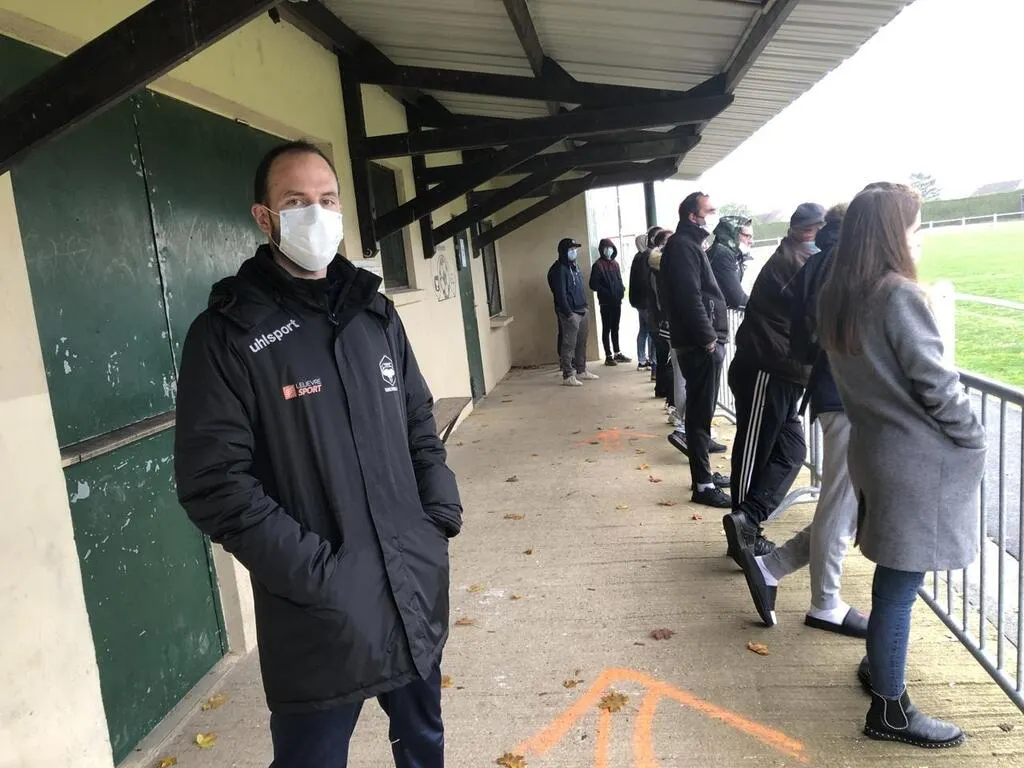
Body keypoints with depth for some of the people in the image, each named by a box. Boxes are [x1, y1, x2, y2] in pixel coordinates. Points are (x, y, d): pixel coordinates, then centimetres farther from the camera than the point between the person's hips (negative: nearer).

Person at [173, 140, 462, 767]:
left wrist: (443, 513, 1)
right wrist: (313, 570, -19)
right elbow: (214, 483, -14)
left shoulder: (374, 311, 8)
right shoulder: (227, 334, -10)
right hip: (318, 611, -5)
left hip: (417, 589, 5)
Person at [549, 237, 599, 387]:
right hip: (570, 313, -9)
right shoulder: (559, 269, -13)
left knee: (582, 342, 14)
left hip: (581, 310, 9)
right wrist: (568, 312, -21)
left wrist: (584, 305, 16)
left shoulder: (574, 266, 16)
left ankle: (581, 371, 25)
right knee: (568, 344, -7)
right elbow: (560, 294, -18)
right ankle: (568, 376, -3)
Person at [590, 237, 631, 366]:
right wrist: (607, 292, -17)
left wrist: (621, 288, 1)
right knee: (606, 329, 1)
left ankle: (617, 353, 22)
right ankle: (608, 356, 5)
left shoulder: (615, 263, 12)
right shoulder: (598, 265, -8)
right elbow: (593, 284, -12)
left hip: (617, 301, 6)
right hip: (606, 302, -6)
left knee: (615, 328, 14)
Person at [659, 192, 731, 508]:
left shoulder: (690, 245, 20)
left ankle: (705, 472, 26)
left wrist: (712, 336, 16)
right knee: (700, 414, -6)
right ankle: (703, 485, -1)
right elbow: (689, 298, -22)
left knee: (701, 412, 16)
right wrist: (708, 337, -18)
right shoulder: (682, 246, -12)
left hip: (704, 343, 10)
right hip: (700, 345, -10)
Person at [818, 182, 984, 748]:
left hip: (872, 446, 8)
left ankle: (880, 665, 39)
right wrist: (974, 443, -4)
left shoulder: (835, 298, 5)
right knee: (899, 585, 3)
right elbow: (935, 384, -17)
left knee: (893, 579, 23)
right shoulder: (899, 296, -19)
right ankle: (889, 711, 17)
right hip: (919, 458, -8)